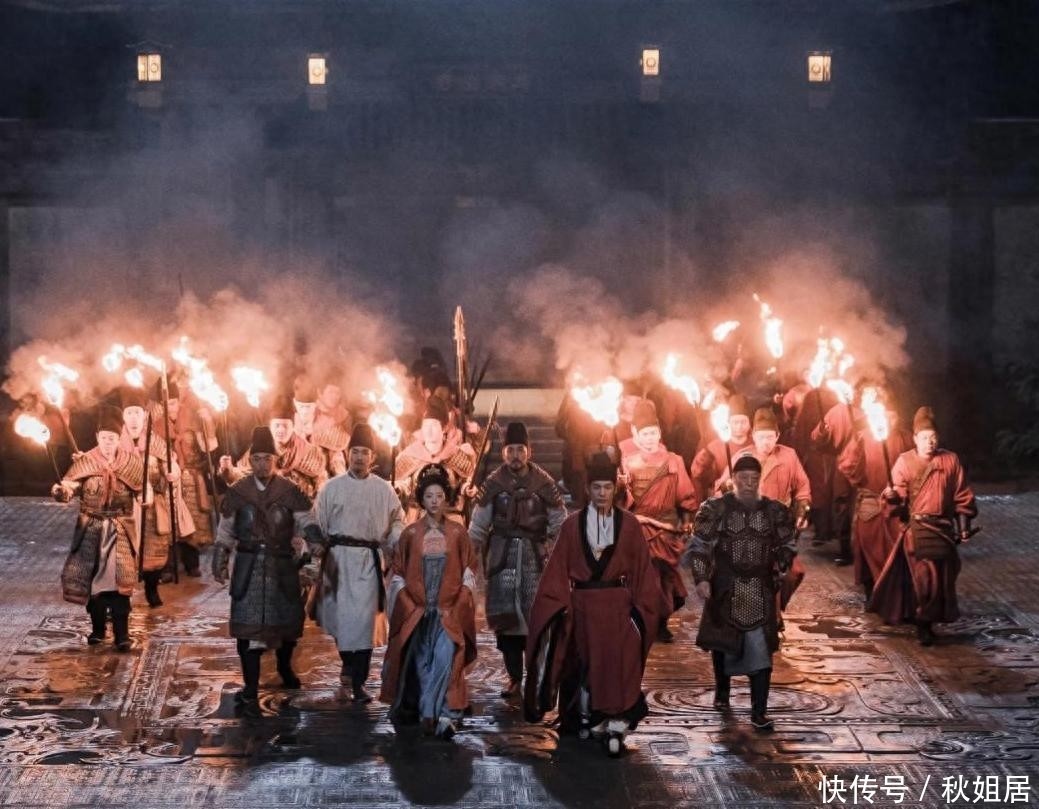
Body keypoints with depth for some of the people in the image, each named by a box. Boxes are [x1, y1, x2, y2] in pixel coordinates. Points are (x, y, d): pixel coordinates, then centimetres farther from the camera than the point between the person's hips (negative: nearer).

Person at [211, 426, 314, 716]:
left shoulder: (291, 492, -1)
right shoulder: (237, 492, 2)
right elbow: (225, 531, 11)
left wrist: (303, 548, -20)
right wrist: (219, 563, 8)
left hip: (283, 566, 1)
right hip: (248, 566, -1)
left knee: (287, 620, 14)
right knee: (248, 626, -6)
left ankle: (284, 667, 45)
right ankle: (250, 691, -2)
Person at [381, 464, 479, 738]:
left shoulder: (458, 533, 3)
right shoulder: (410, 534, 4)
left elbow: (469, 571, 8)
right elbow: (397, 573, 9)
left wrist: (459, 605, -1)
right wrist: (408, 605, 1)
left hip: (449, 611, -1)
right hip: (416, 610, 1)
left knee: (445, 656, -21)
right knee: (419, 662, -1)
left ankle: (432, 713, -22)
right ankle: (443, 715, 11)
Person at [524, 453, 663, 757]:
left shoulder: (629, 524, 2)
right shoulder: (573, 525, 2)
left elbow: (642, 568, 3)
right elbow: (558, 569, 2)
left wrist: (640, 607, -2)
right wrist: (560, 605, -5)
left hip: (618, 605, -1)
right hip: (583, 605, 1)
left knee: (619, 664, -10)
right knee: (586, 664, 7)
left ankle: (614, 727, -10)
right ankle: (589, 721, 20)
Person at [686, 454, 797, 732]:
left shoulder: (775, 511, 3)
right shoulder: (715, 509, -3)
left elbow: (787, 545, 14)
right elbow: (698, 545, -3)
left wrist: (780, 563, -6)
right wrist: (701, 578, -13)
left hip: (761, 591, 0)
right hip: (724, 589, 0)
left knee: (761, 649, -7)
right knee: (722, 642, 14)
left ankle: (759, 712, -4)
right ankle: (722, 690, 40)